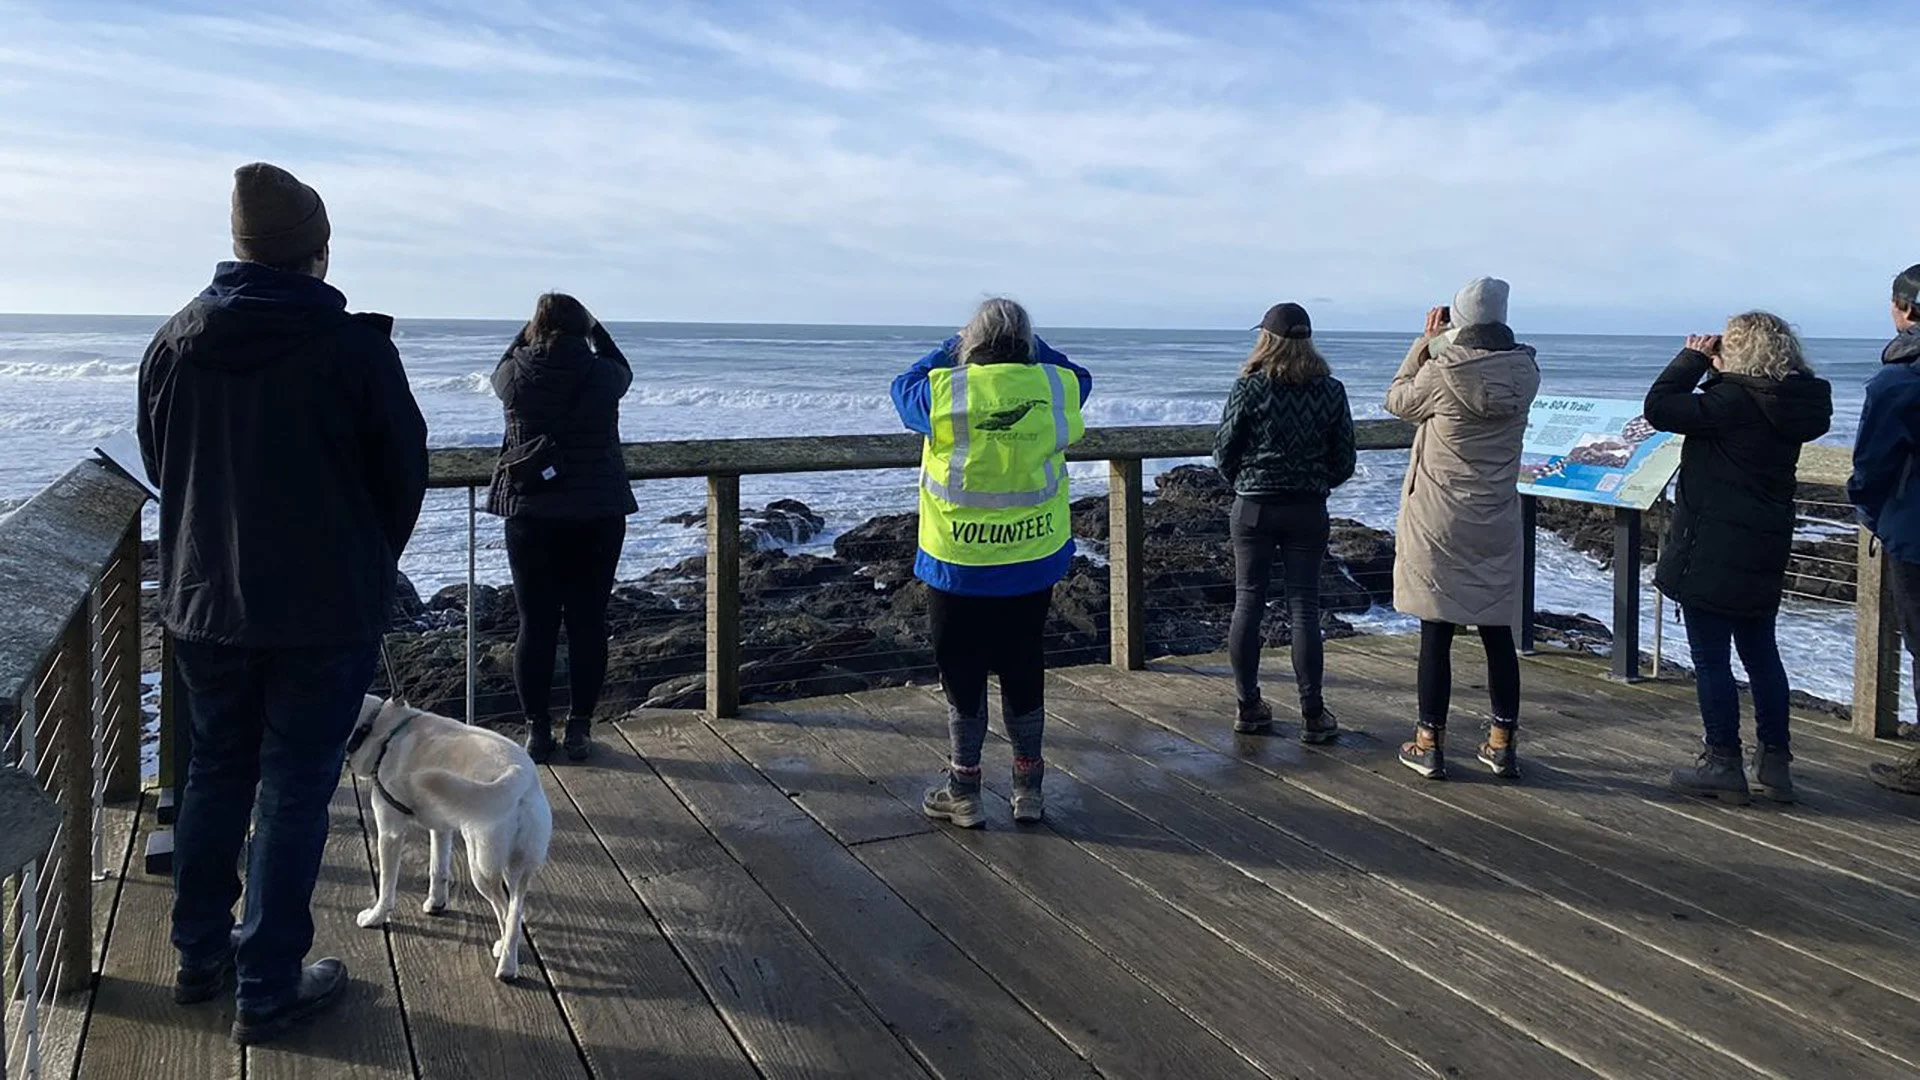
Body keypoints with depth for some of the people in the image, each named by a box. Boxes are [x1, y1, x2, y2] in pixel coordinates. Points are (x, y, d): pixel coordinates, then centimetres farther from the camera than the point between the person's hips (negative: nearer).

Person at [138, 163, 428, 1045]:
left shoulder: (174, 342, -1)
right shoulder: (356, 347, -16)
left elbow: (161, 467, 11)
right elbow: (404, 476, -6)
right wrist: (369, 570, 10)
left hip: (203, 602, 5)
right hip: (326, 610, -5)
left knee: (216, 773, 20)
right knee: (295, 791, 4)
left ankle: (201, 955, 32)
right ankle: (268, 990, 11)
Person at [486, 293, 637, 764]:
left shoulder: (517, 375, -4)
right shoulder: (602, 375, -5)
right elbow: (622, 368, 20)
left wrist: (532, 328, 28)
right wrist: (592, 327, 28)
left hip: (530, 516, 1)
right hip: (599, 516, 0)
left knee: (536, 625, 7)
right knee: (589, 623, 6)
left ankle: (537, 730, 13)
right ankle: (580, 729, 13)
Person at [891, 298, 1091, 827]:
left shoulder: (945, 392, -13)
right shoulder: (1056, 388, -6)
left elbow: (903, 387, 9)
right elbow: (1080, 377, 19)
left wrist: (951, 347, 18)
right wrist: (1033, 345, 23)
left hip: (958, 567, -3)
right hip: (1033, 566, 3)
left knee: (962, 678, 10)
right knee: (1024, 675, 15)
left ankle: (964, 792, 19)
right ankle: (1028, 789, 26)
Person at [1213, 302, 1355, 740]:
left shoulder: (1250, 386, -9)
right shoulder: (1331, 390, -1)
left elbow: (1223, 451, -5)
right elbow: (1344, 462, 3)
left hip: (1253, 507, -1)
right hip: (1308, 511, 1)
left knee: (1248, 604, 8)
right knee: (1304, 608, 5)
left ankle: (1248, 707, 14)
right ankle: (1312, 716, 8)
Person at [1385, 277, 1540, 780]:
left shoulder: (1443, 372, -16)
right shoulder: (1524, 371, -2)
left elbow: (1397, 400, 2)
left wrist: (1427, 341, 8)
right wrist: (1441, 346, 11)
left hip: (1439, 522, -4)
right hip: (1497, 525, 4)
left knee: (1437, 632, 3)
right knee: (1498, 632, 12)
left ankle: (1429, 744, 10)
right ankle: (1503, 743, 20)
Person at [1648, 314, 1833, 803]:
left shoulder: (1734, 400, -19)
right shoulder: (1793, 403, 6)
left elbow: (1659, 407, -19)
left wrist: (1694, 357, -7)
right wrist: (1716, 368, 8)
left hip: (1712, 554, -8)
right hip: (1764, 553, 8)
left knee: (1710, 658, 1)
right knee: (1762, 654, 16)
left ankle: (1723, 763, 7)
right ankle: (1774, 762, 22)